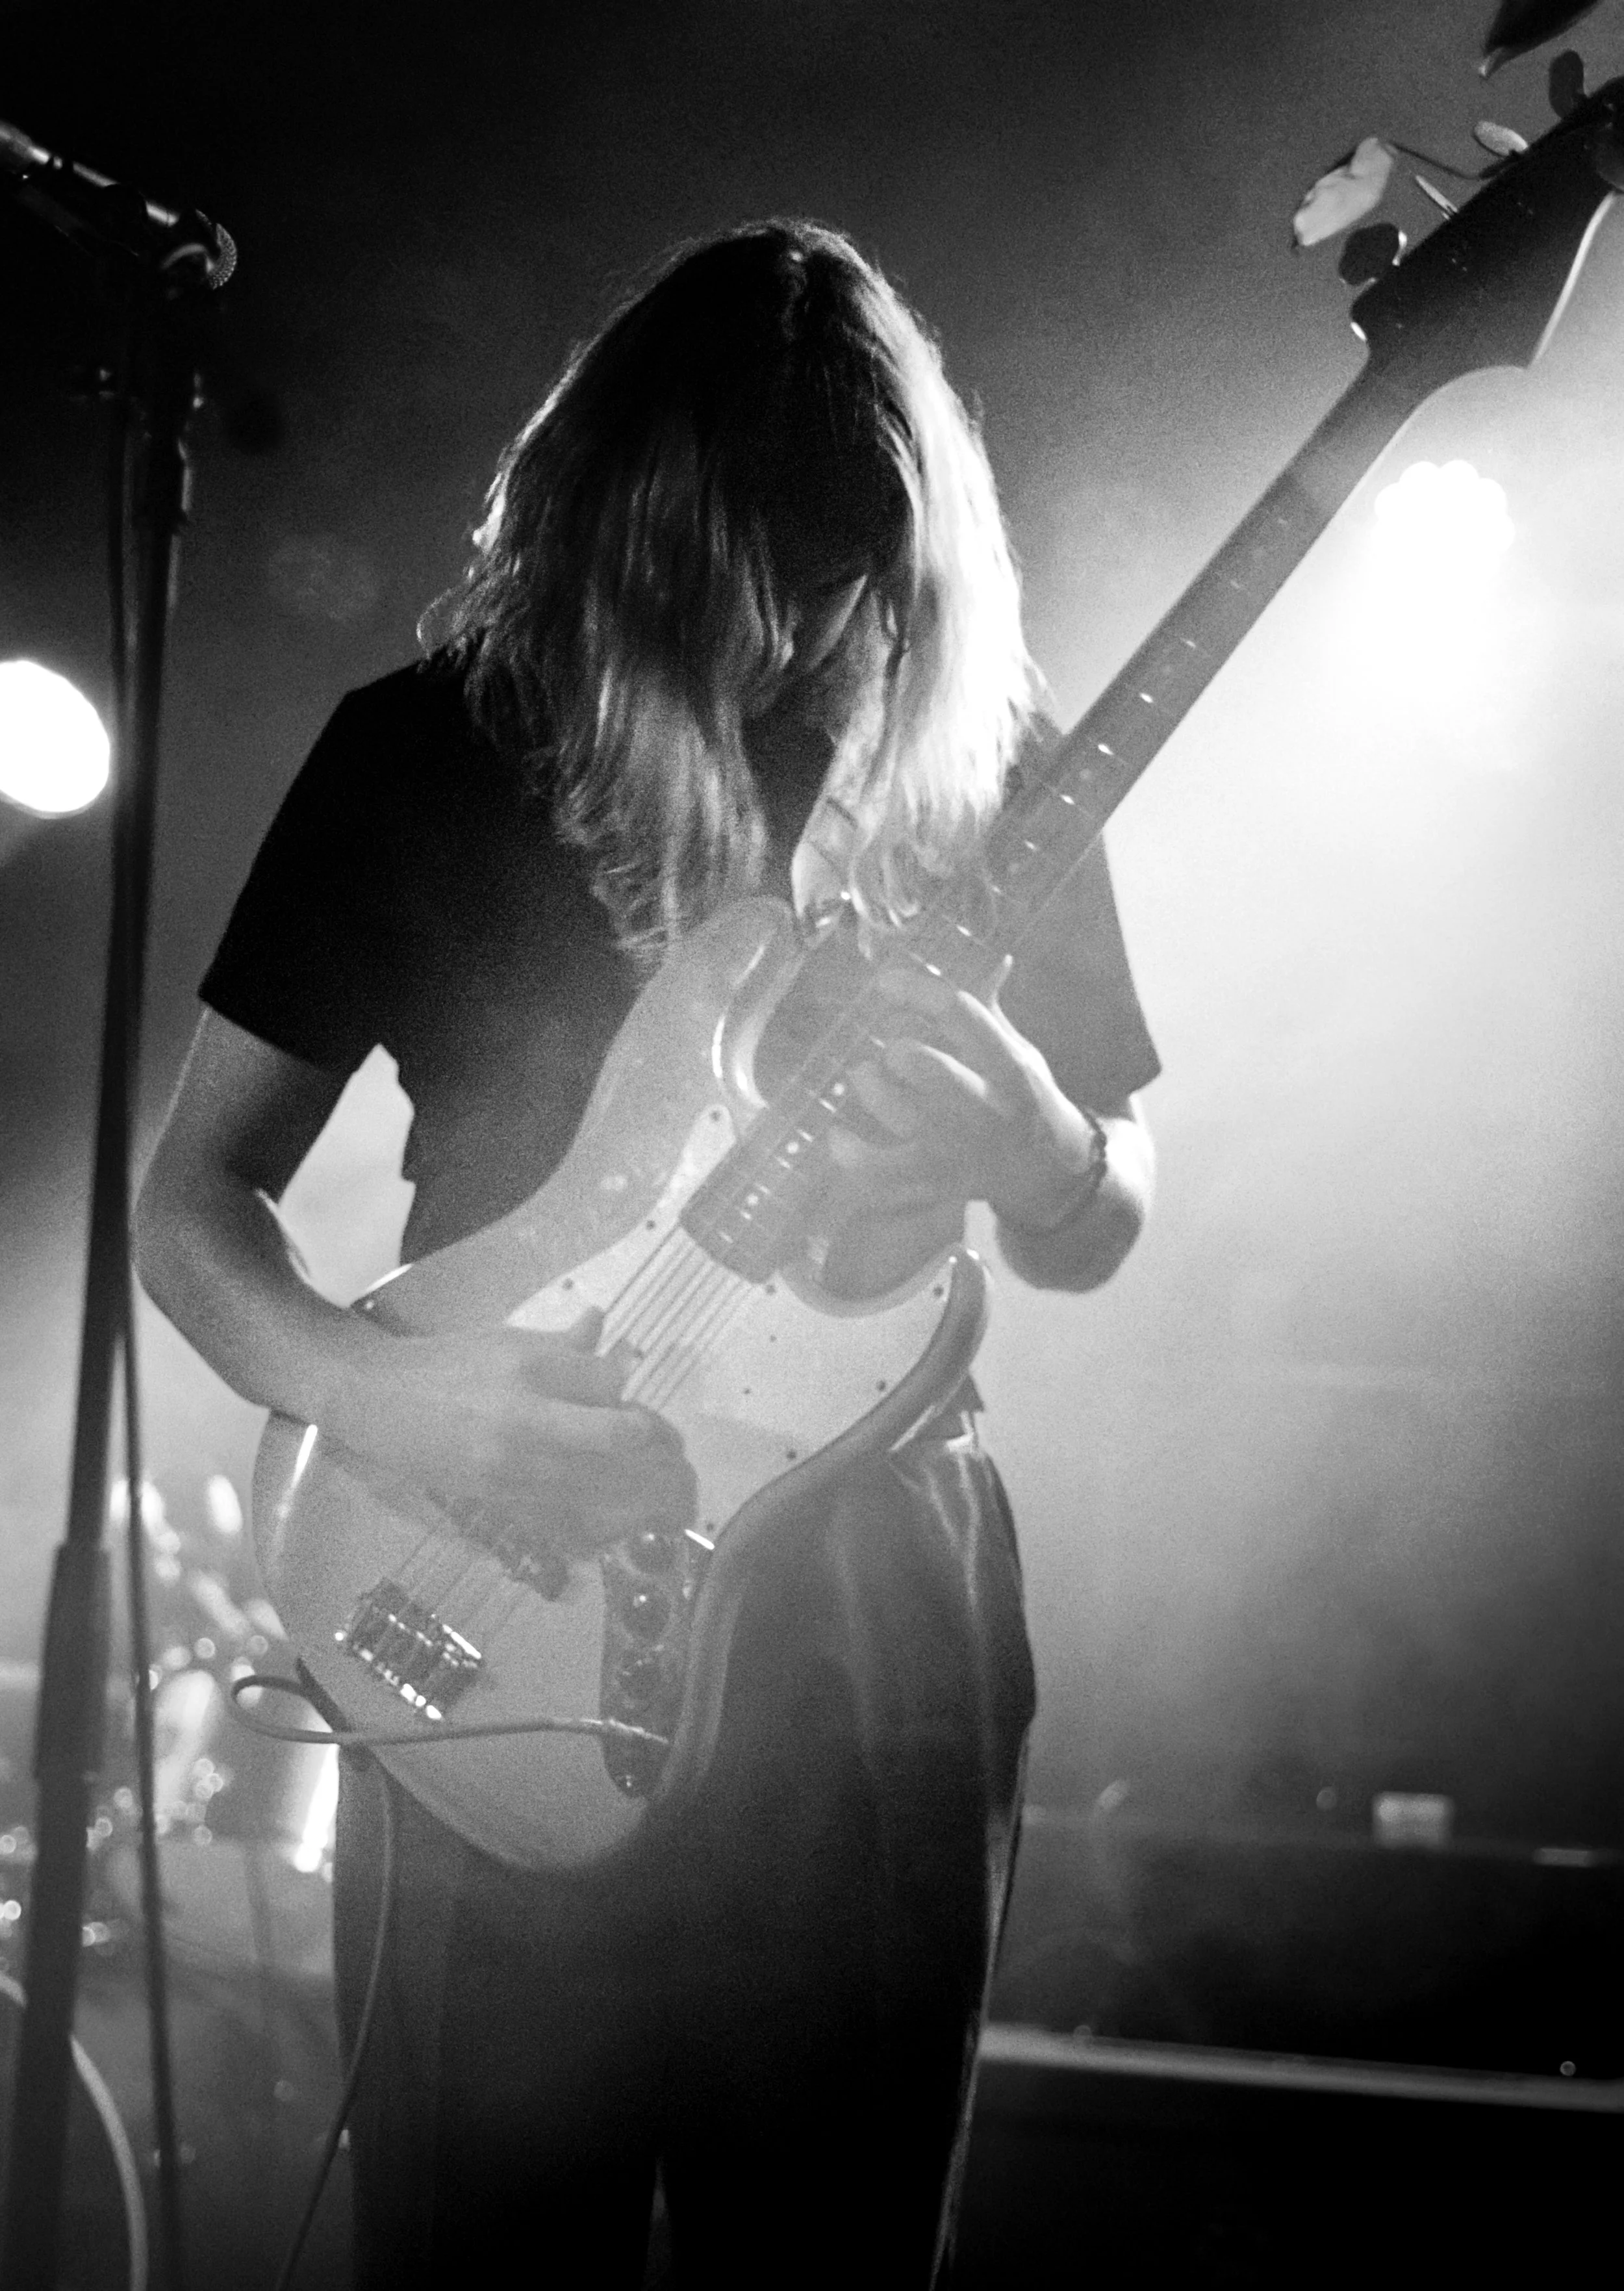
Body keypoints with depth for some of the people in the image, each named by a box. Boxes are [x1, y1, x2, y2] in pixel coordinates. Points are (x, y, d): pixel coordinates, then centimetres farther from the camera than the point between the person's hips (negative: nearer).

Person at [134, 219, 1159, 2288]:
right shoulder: (428, 752, -1)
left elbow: (1103, 1235, 12)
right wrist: (374, 1387, -17)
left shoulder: (975, 760, 4)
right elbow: (189, 1197, 3)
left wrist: (1039, 1159, -12)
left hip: (875, 1629, 2)